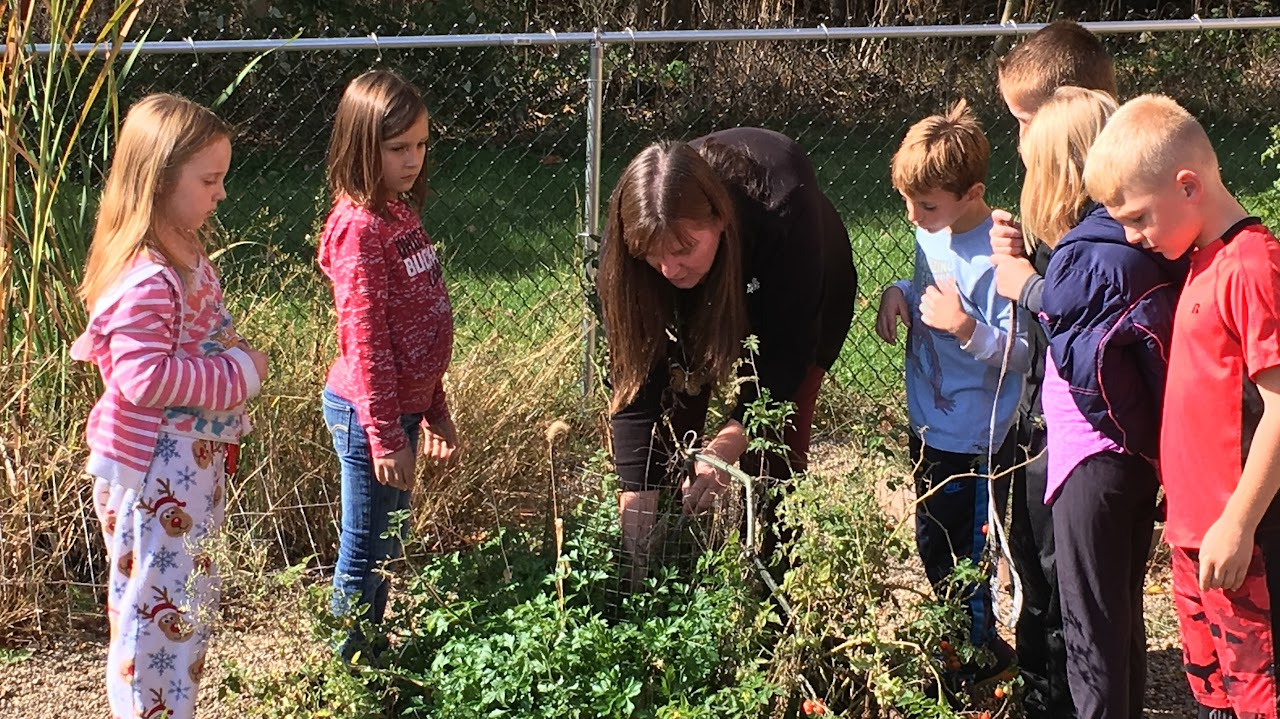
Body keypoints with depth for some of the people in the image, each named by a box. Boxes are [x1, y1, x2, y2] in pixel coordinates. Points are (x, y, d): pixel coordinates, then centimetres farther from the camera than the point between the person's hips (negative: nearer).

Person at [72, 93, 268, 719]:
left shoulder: (188, 256, 7)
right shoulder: (146, 281, -25)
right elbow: (144, 377, -30)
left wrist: (235, 358, 7)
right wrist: (237, 374, -23)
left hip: (194, 462, 10)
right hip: (155, 473, -10)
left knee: (188, 601, 19)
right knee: (161, 605, 0)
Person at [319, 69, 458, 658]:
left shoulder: (400, 212, 11)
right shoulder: (358, 227, -18)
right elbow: (365, 340, -20)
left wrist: (434, 410, 18)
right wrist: (385, 436, -20)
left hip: (402, 405, 9)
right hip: (367, 412, -9)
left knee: (386, 544, 18)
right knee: (366, 551, 2)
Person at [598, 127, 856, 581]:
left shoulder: (782, 208, -42)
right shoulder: (625, 245, -33)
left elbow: (784, 354, -35)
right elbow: (636, 380, -31)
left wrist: (728, 445, -47)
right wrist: (636, 504, -36)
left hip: (802, 297, -2)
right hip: (699, 303, 3)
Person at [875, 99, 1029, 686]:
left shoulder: (995, 259, -26)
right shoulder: (932, 232, -2)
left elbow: (1021, 354, -24)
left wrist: (966, 327, -36)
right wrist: (899, 292, -4)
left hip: (973, 440, -9)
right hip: (929, 422, 9)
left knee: (960, 556, 7)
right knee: (934, 542, 24)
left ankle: (982, 653, 28)